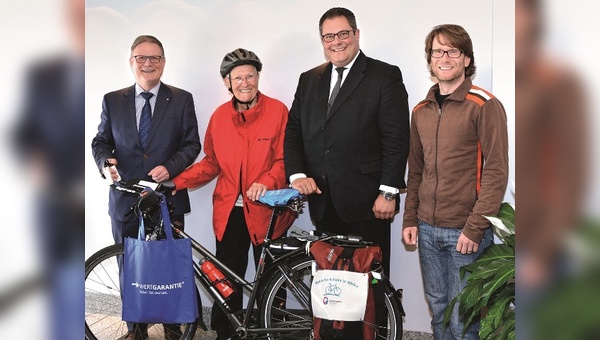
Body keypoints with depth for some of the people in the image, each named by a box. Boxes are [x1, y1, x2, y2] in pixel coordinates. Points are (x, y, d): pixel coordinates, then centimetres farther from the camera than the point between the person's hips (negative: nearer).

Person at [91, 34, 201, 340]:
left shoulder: (182, 99, 3)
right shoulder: (112, 100, 7)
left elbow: (191, 144, 1)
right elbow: (101, 141, 11)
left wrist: (170, 167, -15)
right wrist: (106, 162, -11)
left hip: (168, 199, -1)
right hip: (126, 200, 2)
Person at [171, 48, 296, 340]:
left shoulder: (277, 111, -6)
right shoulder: (219, 116, 5)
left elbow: (284, 159, -6)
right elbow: (212, 162, 12)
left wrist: (266, 183, -23)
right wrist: (176, 182, 1)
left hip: (266, 210, -3)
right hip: (229, 211, 3)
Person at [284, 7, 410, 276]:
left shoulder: (385, 76, -2)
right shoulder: (308, 80, 15)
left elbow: (396, 138, -7)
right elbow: (293, 131, 13)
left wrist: (388, 192, -12)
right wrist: (297, 175, -3)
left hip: (367, 203, -4)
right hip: (322, 202, 5)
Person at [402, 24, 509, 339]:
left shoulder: (485, 106, -7)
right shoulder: (421, 111, 11)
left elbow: (496, 171, -12)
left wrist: (475, 228, -15)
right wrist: (410, 219, 9)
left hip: (465, 231, -5)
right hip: (427, 229, 5)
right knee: (438, 311, 15)